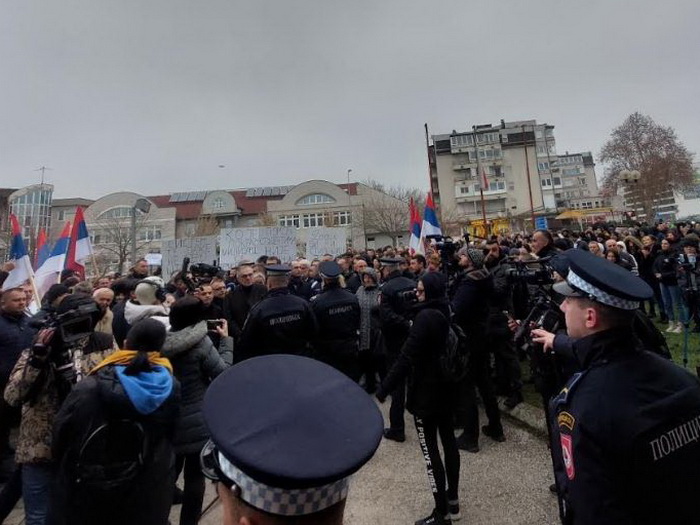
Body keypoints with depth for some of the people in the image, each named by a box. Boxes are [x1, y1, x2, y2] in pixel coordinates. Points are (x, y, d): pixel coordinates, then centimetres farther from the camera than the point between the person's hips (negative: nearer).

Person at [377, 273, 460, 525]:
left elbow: (406, 358, -25)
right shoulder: (449, 313, 3)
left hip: (426, 391, -9)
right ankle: (453, 501, 35)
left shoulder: (426, 317, -23)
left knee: (430, 450, 2)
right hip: (447, 386, 9)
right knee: (448, 440, 19)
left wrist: (383, 389, -20)